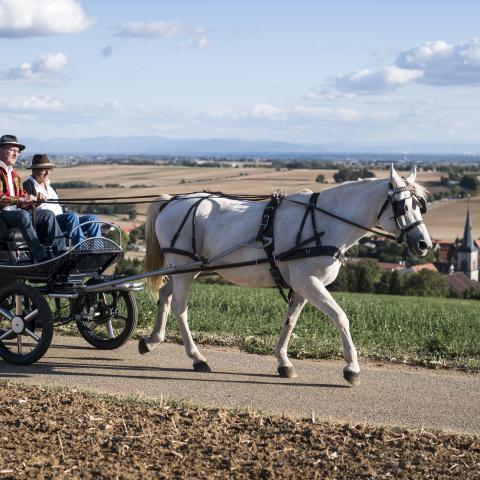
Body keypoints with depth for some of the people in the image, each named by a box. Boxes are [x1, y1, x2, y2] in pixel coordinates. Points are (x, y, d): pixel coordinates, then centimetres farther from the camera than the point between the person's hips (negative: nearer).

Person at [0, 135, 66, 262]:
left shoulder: (14, 174, 23)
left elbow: (23, 198, 16)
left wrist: (34, 199, -6)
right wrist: (22, 199, -24)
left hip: (17, 211, 8)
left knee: (48, 214, -10)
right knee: (23, 215, -37)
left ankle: (61, 253, -21)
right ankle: (41, 258, -41)